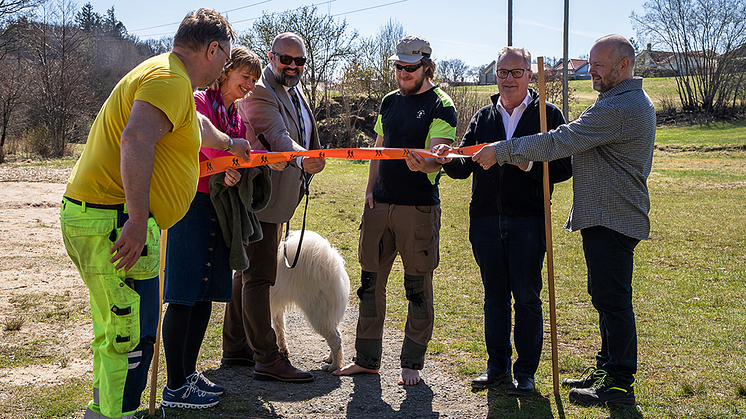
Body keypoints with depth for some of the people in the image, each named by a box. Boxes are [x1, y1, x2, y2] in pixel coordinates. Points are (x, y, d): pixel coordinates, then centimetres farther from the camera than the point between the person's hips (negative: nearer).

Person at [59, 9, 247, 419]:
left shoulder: (163, 75, 21)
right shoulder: (170, 79, -14)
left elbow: (194, 126, 41)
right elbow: (136, 140, -31)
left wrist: (229, 144, 59)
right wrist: (137, 220, -33)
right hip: (114, 226, -11)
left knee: (115, 334, 20)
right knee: (132, 339, -6)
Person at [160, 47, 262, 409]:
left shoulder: (238, 117, 19)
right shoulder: (199, 101, -4)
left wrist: (237, 169, -17)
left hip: (220, 208, 8)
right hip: (191, 202, -8)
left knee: (205, 293, 10)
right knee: (184, 296, -8)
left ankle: (188, 373, 20)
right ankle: (175, 387, -3)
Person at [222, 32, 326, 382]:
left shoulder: (296, 92, 17)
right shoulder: (259, 92, -14)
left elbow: (309, 141, 25)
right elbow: (279, 137, -28)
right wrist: (303, 158, -40)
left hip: (278, 198, 10)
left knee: (248, 272, 16)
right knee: (258, 277, -7)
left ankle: (235, 348, 27)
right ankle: (266, 359, -4)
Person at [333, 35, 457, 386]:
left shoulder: (440, 106, -4)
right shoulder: (390, 101, 15)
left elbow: (438, 157, -15)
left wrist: (423, 164, -37)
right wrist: (370, 188, 8)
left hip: (419, 208, -6)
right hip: (380, 204, 6)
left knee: (418, 288, 2)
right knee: (370, 282, 9)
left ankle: (412, 363, 14)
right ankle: (367, 359, 20)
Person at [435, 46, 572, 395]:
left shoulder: (547, 114, 2)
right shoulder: (482, 118, 14)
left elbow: (564, 167, -3)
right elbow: (464, 166, 7)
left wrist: (530, 166, -20)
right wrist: (448, 159, -14)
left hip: (528, 220, -4)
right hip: (485, 219, 4)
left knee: (527, 297, 2)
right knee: (495, 297, 12)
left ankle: (526, 372, 14)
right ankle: (498, 366, 23)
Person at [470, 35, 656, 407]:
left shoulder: (617, 108, -19)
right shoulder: (636, 102, 17)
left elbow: (557, 143, -22)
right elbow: (579, 145, 24)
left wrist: (501, 152, -15)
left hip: (611, 220, -11)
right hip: (607, 216, 11)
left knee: (612, 299, -5)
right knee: (605, 296, 17)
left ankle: (620, 384, 2)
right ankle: (607, 369, 27)